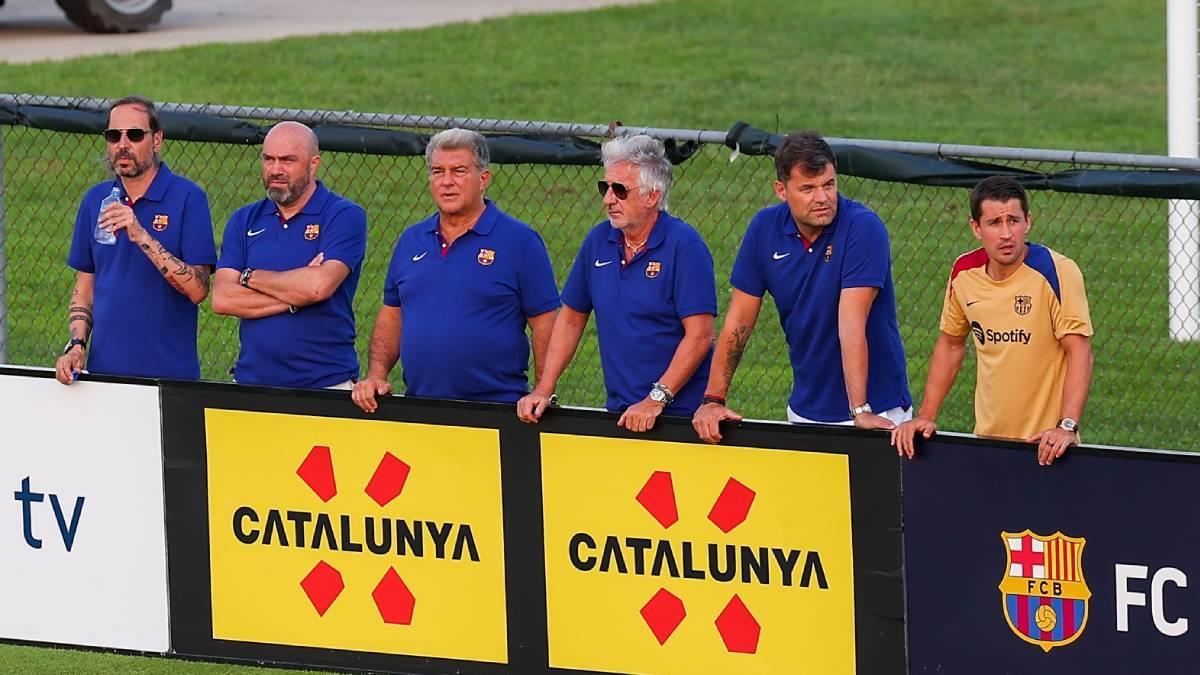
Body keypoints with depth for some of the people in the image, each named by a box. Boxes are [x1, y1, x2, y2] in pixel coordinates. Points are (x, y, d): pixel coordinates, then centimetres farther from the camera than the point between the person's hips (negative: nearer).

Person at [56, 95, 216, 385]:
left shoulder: (188, 198, -8)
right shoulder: (95, 200, 7)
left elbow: (197, 290, -15)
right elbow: (84, 287, 13)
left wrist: (142, 236, -23)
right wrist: (76, 346, -2)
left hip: (170, 373, -4)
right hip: (104, 370, 4)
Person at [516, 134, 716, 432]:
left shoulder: (684, 246, -9)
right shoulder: (598, 241, 8)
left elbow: (699, 335, -15)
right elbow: (570, 319, 16)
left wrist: (656, 400, -20)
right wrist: (544, 390, 7)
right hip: (619, 412, 5)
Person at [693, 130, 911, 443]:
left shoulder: (862, 227, -16)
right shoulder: (765, 228, -2)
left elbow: (852, 325, -24)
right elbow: (738, 323, 2)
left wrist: (861, 412, -29)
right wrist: (713, 400, -5)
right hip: (805, 410, 4)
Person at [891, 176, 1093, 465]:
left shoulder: (1057, 271, -14)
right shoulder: (964, 273, 0)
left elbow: (1079, 352, -17)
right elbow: (950, 344, 14)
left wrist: (1067, 427, -27)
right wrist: (925, 417, 9)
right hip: (988, 438, 4)